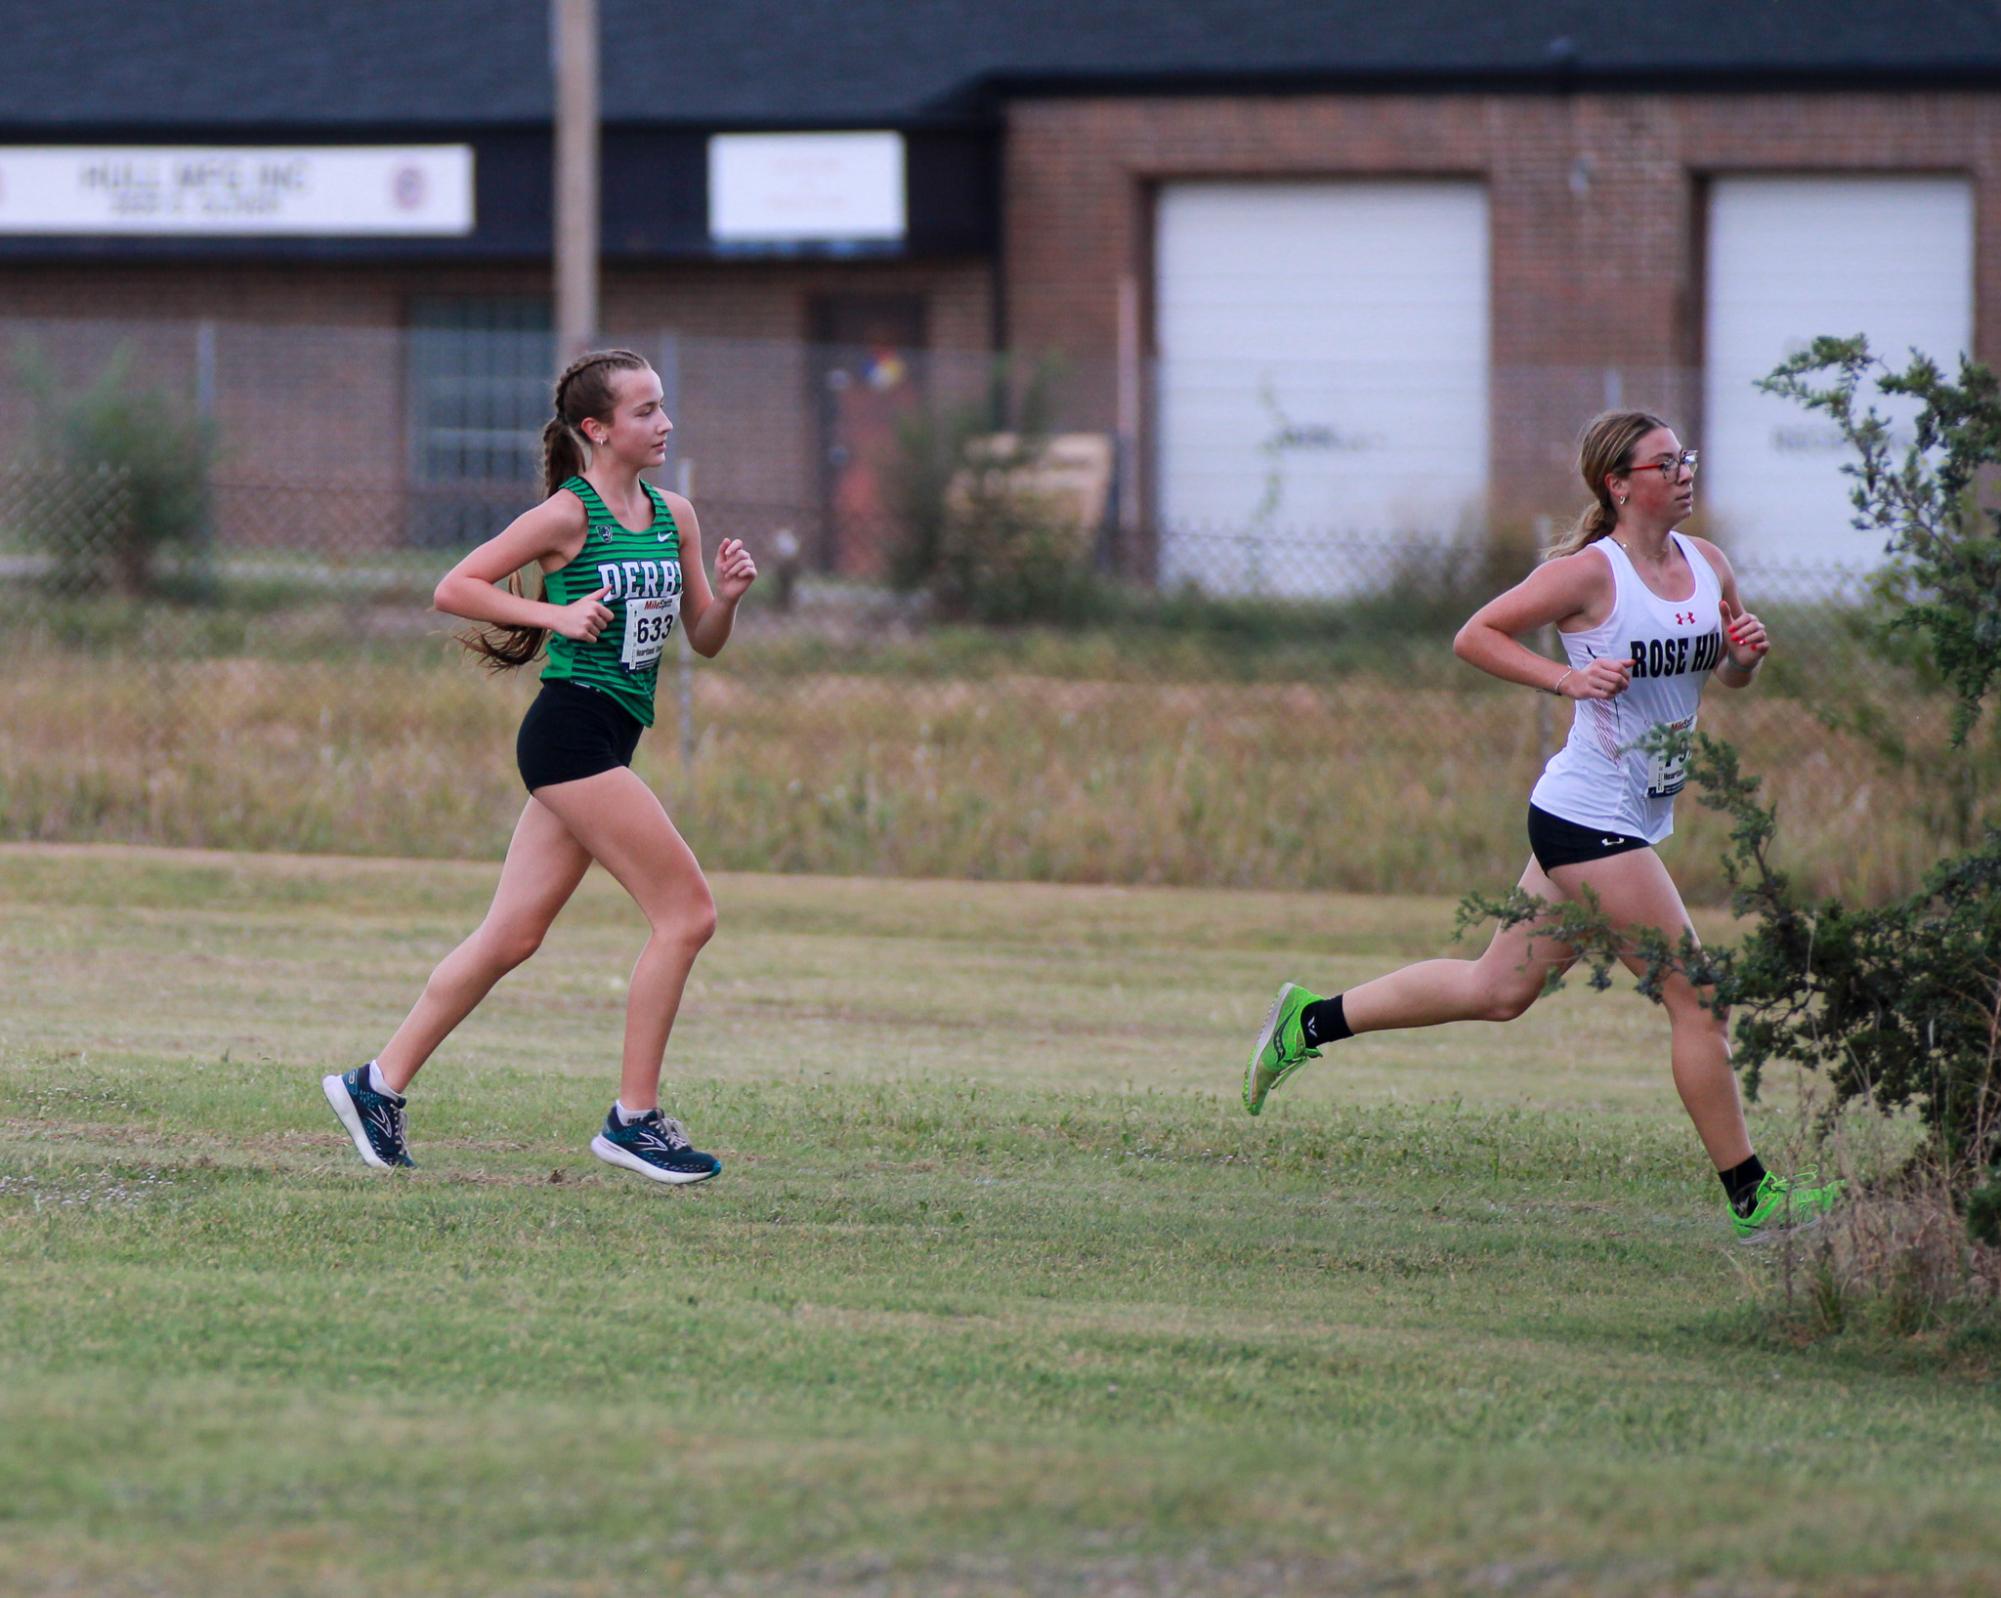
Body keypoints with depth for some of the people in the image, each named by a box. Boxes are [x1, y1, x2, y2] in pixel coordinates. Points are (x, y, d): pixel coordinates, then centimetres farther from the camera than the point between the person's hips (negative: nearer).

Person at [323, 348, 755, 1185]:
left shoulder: (673, 515, 13)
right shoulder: (567, 515, -9)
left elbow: (704, 640, 18)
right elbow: (453, 588, -8)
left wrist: (727, 596, -3)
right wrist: (555, 612, -17)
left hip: (606, 741, 8)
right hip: (572, 728, -8)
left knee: (510, 936, 10)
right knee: (686, 912, -10)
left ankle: (379, 1084, 17)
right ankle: (634, 1118, -5)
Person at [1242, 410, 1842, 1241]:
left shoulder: (1706, 564, 8)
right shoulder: (1589, 573, -14)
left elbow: (1726, 672, 21)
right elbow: (1475, 637, -8)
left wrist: (1745, 657, -2)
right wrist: (1565, 678, -20)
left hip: (1634, 819, 9)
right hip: (1590, 818, -9)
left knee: (1497, 990, 15)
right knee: (1697, 998, -7)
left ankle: (1311, 1020, 26)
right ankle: (1750, 1196, 0)